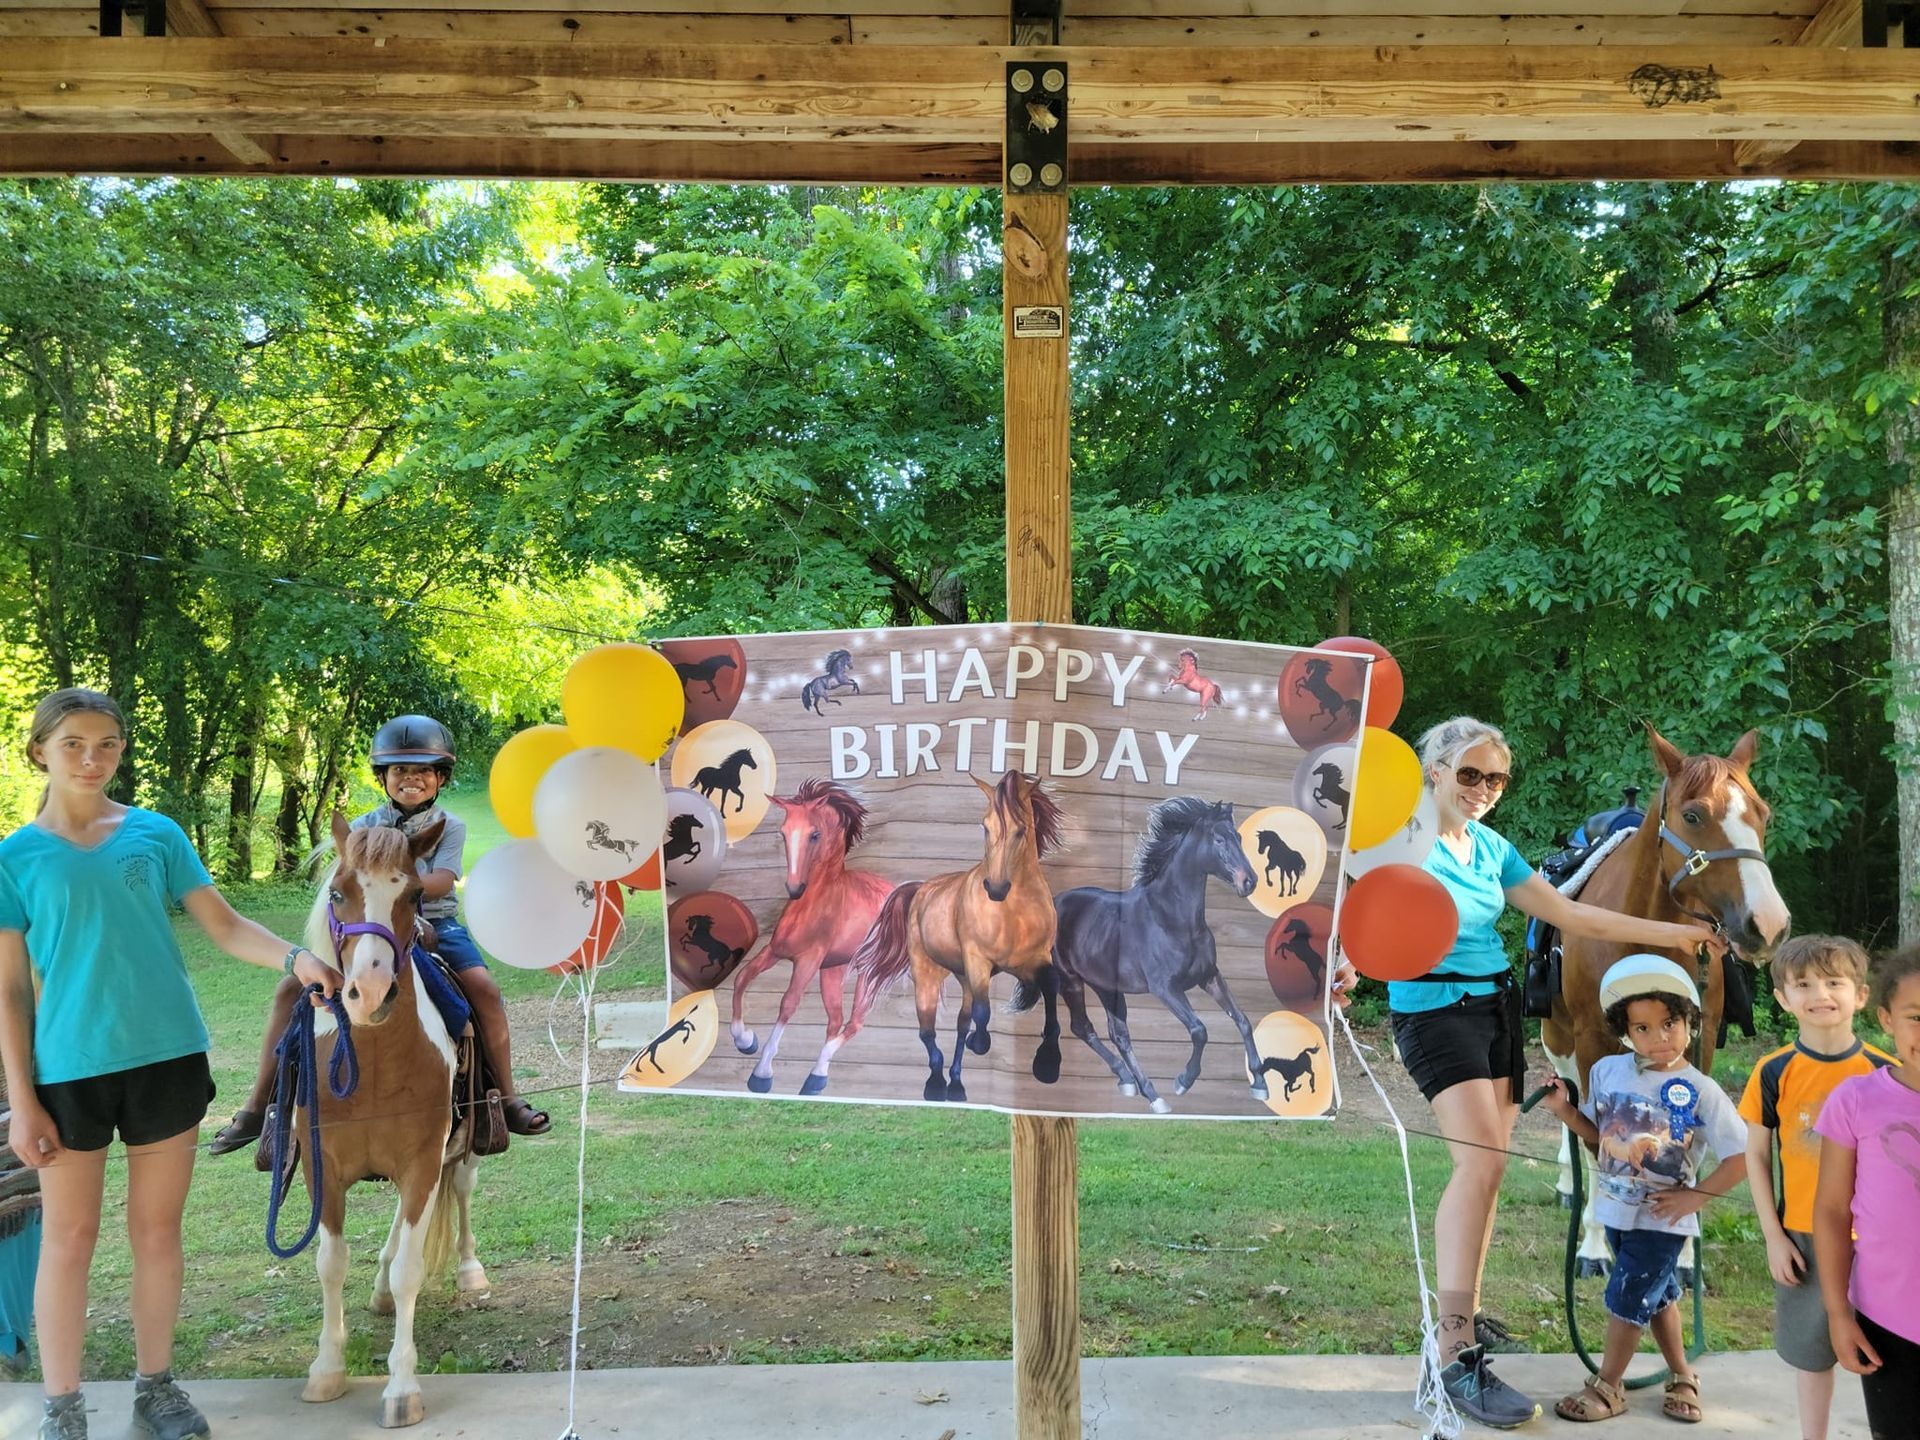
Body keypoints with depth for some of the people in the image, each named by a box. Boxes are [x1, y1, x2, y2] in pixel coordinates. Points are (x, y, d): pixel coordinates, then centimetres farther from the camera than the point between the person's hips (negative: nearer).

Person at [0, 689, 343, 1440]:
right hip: (70, 1068, -1)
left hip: (168, 1058, 2)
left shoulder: (156, 834, 3)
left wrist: (294, 958, -18)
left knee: (157, 1229, 12)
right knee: (69, 1237, 8)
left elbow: (223, 925, 0)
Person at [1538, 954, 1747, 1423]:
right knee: (1658, 1295, 21)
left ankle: (1607, 1387, 20)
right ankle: (1682, 1376, 40)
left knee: (1626, 1298, 2)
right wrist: (1563, 1109, -8)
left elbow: (1741, 1157, -15)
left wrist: (1694, 1196, -17)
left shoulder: (1700, 1092, -17)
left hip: (1662, 1220, -5)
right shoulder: (1607, 1071, -4)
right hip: (1616, 1210, 5)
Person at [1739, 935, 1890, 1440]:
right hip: (1803, 1237, 1)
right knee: (1811, 1350, 14)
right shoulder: (1774, 1072, -8)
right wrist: (1774, 1237, -3)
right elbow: (1757, 1156, -1)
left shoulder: (1885, 1072, -8)